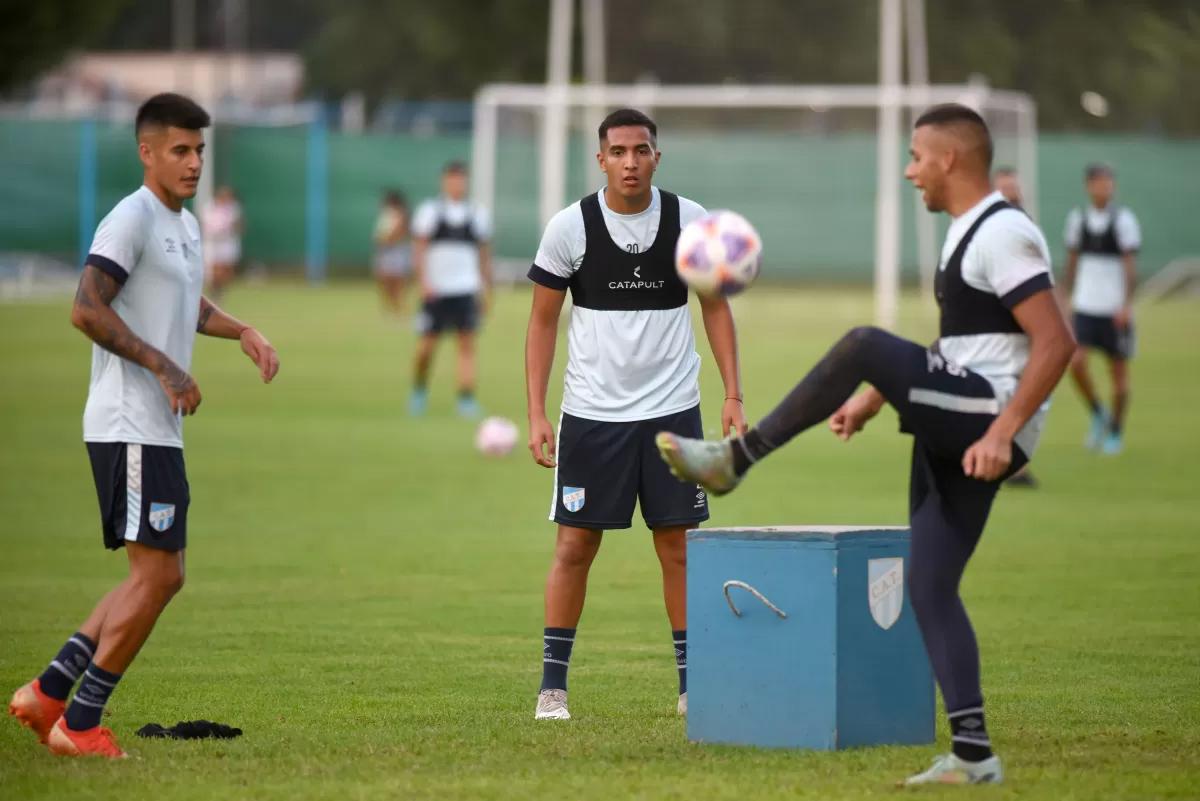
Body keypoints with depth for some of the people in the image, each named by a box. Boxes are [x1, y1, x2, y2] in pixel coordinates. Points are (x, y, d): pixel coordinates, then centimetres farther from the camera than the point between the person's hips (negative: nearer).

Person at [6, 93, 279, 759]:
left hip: (160, 430, 10)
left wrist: (242, 332, 21)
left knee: (159, 577, 11)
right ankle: (78, 725, -4)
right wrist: (163, 367, -25)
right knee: (156, 575, -10)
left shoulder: (185, 225, 18)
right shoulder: (131, 220, -13)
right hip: (129, 425, -10)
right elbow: (87, 310, -23)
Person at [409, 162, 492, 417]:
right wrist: (424, 281, -14)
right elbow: (419, 248, -1)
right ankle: (419, 389, 28)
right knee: (427, 345, 3)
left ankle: (466, 399, -12)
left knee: (467, 343, -9)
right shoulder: (430, 211, 1)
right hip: (436, 290, -1)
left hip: (466, 289, 1)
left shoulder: (477, 214, 9)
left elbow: (484, 254, 14)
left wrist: (486, 290, 12)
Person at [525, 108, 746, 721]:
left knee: (676, 544, 4)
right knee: (575, 545, 0)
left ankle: (691, 682, 12)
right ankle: (552, 683, 7)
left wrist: (732, 395, 1)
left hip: (672, 408, 1)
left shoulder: (690, 221, -2)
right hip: (591, 412, -1)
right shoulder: (570, 227, -6)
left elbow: (716, 306, 8)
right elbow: (542, 322, 1)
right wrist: (536, 414, -5)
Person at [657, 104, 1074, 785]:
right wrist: (875, 399, 26)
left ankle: (734, 460, -15)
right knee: (929, 588, 5)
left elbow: (1056, 342, -21)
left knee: (864, 345, -24)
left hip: (989, 415, -10)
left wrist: (1001, 432, -26)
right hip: (955, 425, 10)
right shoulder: (968, 233, 19)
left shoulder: (1003, 233, -12)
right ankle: (973, 754, 3)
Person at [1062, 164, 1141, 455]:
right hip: (1085, 307, 3)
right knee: (1076, 363, -13)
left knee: (1119, 371, 4)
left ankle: (1116, 431, 21)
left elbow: (1130, 265, -8)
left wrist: (1126, 304, -16)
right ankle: (1098, 415, 11)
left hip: (1115, 310, -3)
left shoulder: (1124, 220, -6)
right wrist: (1066, 297, 14)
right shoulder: (1078, 219, 6)